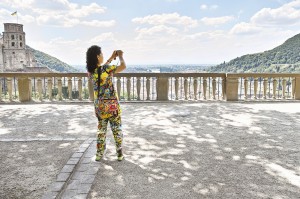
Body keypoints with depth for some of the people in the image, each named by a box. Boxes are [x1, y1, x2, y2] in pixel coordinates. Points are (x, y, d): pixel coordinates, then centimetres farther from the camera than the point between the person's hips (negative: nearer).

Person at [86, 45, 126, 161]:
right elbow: (123, 66, -18)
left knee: (101, 129, 17)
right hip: (111, 104, -5)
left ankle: (99, 154, 22)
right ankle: (119, 154, 17)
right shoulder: (106, 68, -19)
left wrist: (111, 58, 19)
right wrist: (120, 56, 1)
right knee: (116, 128, 10)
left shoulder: (90, 70, -1)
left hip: (99, 105, 5)